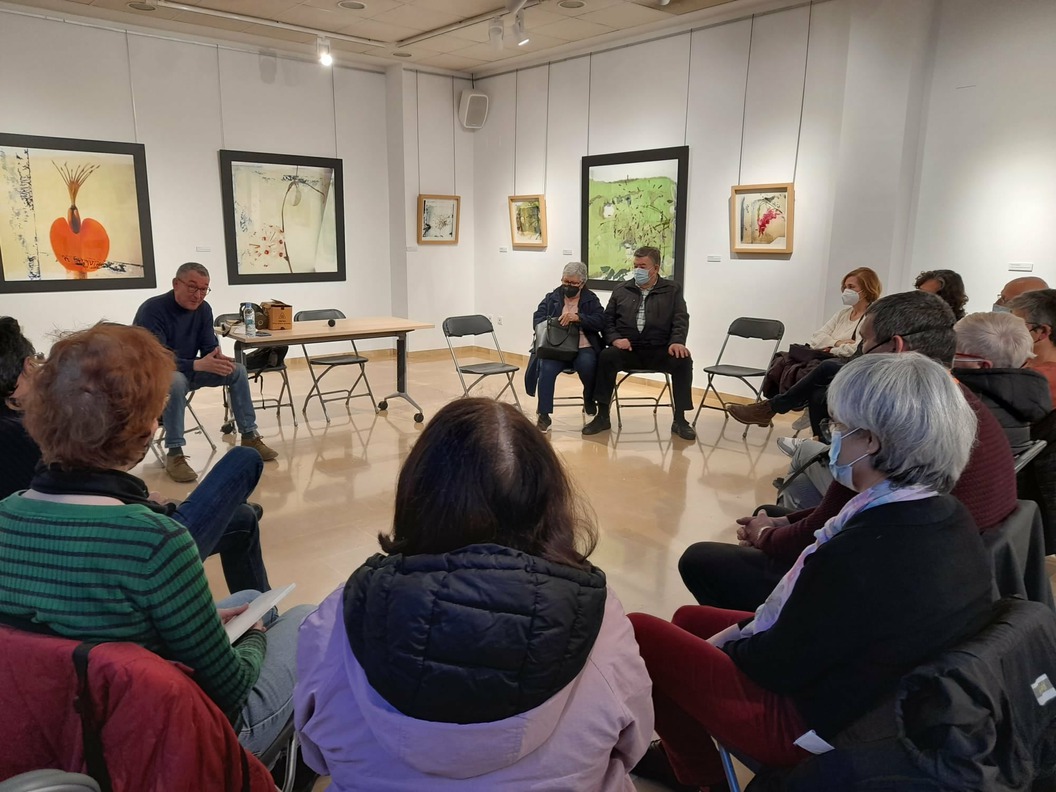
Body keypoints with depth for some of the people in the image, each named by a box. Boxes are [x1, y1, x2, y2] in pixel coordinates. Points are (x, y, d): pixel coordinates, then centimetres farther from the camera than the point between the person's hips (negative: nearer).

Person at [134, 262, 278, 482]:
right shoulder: (152, 310, -25)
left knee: (237, 370, -8)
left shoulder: (203, 309, -4)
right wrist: (199, 365, -42)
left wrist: (218, 358, -28)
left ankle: (249, 437, -2)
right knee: (176, 381, -39)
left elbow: (209, 347, -3)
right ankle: (174, 454, -31)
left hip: (188, 371, 7)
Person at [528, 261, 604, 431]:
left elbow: (600, 322, -2)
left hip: (583, 348, -1)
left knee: (587, 365, -33)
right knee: (547, 368, -31)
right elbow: (537, 319, 8)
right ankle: (543, 415, -21)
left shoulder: (591, 299, 13)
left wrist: (578, 317, -18)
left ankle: (589, 399, 0)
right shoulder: (551, 298, 17)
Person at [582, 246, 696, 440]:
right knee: (606, 356, -30)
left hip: (659, 350, 0)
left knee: (683, 360, -29)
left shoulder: (672, 290, 11)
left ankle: (680, 420, -16)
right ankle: (602, 416, -18)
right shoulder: (621, 290, 14)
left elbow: (681, 320, 2)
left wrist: (677, 341, -18)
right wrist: (615, 338, -10)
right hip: (627, 349, 1)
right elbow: (607, 319, 11)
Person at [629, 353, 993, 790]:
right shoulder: (950, 519, -6)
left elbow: (779, 667, -21)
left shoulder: (859, 555, -35)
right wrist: (745, 629, 4)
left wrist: (729, 643, -1)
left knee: (637, 632, 3)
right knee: (690, 619, 22)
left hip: (811, 720, -9)